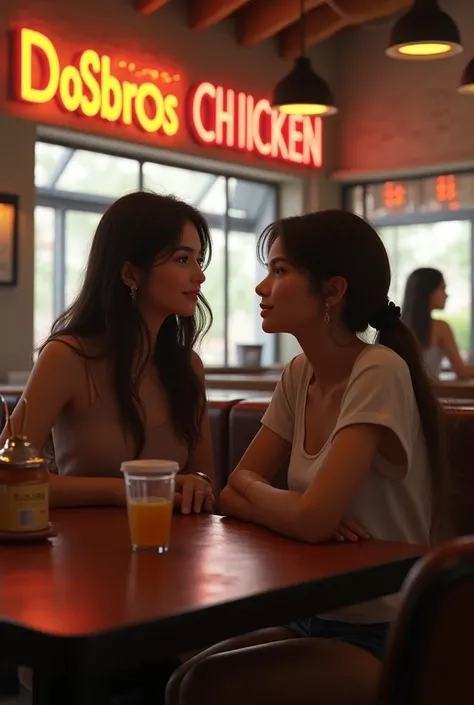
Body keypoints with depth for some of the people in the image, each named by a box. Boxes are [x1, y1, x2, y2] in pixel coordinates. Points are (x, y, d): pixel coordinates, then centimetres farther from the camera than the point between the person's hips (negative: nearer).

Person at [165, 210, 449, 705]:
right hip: (316, 617, 7)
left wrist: (250, 483, -7)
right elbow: (231, 497, 2)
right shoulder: (300, 374, 3)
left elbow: (311, 520, -28)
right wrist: (313, 517, -18)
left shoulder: (379, 372, -21)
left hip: (384, 641, -6)